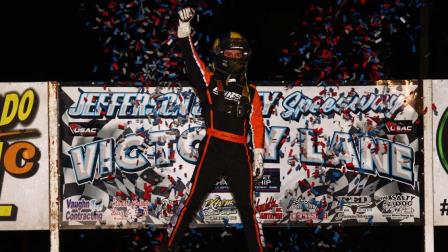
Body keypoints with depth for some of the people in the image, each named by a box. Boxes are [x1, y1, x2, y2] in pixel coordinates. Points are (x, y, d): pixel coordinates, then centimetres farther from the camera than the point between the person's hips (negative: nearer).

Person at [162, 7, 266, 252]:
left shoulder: (250, 92, 15)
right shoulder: (208, 81, 8)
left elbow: (257, 124, 13)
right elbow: (190, 59, -4)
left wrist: (258, 154, 6)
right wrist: (184, 30, -16)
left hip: (239, 153, 3)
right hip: (212, 148, -3)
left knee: (247, 206, 7)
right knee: (193, 198, -5)